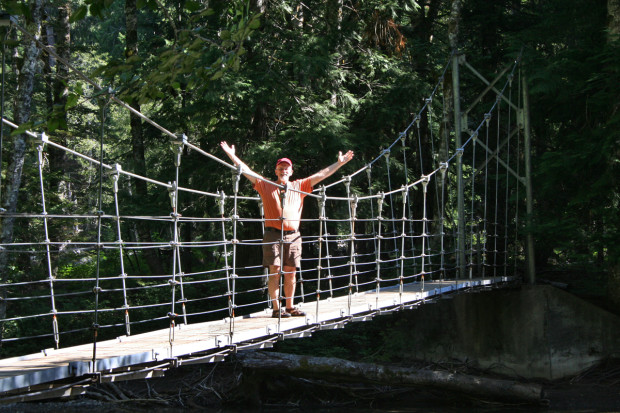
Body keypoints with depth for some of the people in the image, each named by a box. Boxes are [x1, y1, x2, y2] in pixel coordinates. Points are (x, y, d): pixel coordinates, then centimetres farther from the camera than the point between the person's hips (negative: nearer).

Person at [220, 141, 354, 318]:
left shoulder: (299, 186, 15)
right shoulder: (266, 186, 9)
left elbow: (320, 175, 16)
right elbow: (247, 171, 5)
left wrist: (340, 163, 15)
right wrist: (232, 155, -3)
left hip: (293, 235, 3)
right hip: (273, 234, -3)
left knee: (290, 273, 6)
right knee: (274, 271, -5)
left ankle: (290, 306, 16)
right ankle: (276, 308, -2)